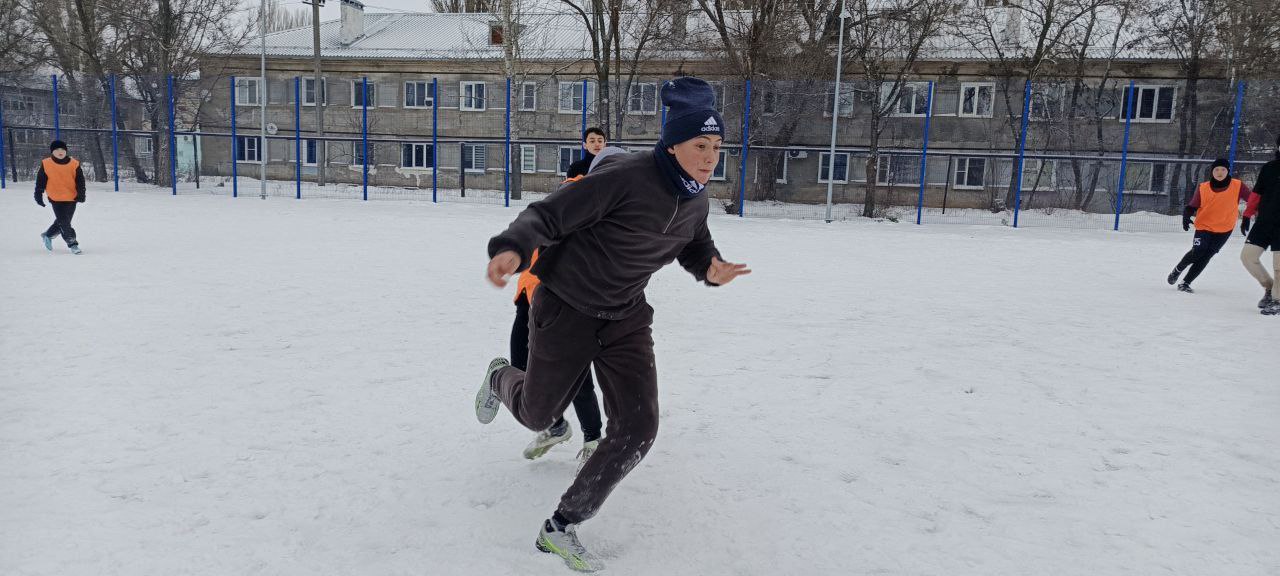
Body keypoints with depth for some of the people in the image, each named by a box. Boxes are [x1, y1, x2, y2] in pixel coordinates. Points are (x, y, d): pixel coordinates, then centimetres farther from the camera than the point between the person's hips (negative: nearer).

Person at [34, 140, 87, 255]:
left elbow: (80, 181, 1)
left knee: (62, 222, 14)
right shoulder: (46, 164, -2)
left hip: (71, 198, 3)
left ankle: (47, 236, 38)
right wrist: (38, 195, 4)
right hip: (56, 199, -2)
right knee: (63, 222, -8)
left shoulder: (74, 164, 0)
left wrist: (81, 194, -10)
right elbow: (40, 181, 5)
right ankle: (72, 243, 0)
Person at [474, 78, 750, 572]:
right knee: (537, 416, 13)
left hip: (626, 319, 5)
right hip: (566, 309, -5)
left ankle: (561, 529, 9)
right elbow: (547, 214, -23)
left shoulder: (695, 201, -4)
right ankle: (500, 378, 52)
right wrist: (512, 248, -43)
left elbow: (695, 247, 15)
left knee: (638, 429, -8)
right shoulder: (624, 178, -26)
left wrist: (712, 270, -8)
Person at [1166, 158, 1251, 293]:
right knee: (1197, 252, -16)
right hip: (1204, 226, -1)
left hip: (1224, 229, 1)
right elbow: (1192, 206, -2)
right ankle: (1177, 270, 12)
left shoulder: (1238, 186, -7)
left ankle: (1186, 283, 5)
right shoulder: (1203, 188, -7)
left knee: (1206, 256, -3)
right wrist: (1186, 216, -21)